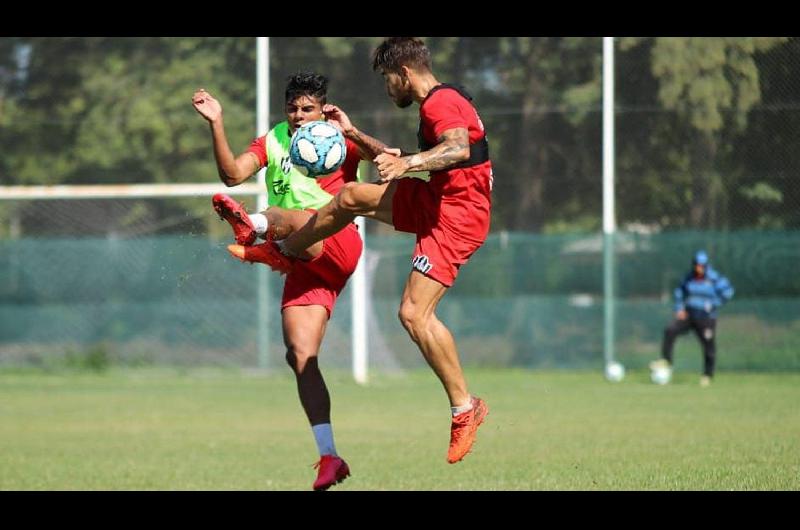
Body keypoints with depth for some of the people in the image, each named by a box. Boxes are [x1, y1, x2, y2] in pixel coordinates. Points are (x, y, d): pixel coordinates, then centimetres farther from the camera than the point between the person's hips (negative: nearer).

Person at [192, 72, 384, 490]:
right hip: (305, 266, 3)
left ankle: (254, 227, -67)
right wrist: (216, 125, -12)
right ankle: (329, 458, -9)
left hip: (338, 245, -3)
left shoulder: (338, 140, 4)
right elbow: (233, 174, -1)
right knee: (301, 356, -8)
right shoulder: (272, 141, 15)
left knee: (289, 217, -32)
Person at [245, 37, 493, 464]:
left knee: (414, 313, -18)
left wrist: (408, 163, -47)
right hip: (436, 200, 10)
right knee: (350, 197, 15)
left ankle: (464, 408, -12)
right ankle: (285, 253, 36)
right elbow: (397, 164, 32)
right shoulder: (438, 103, 19)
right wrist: (354, 135, 32)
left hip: (458, 213, -10)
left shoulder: (441, 102, -15)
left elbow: (458, 148, -35)